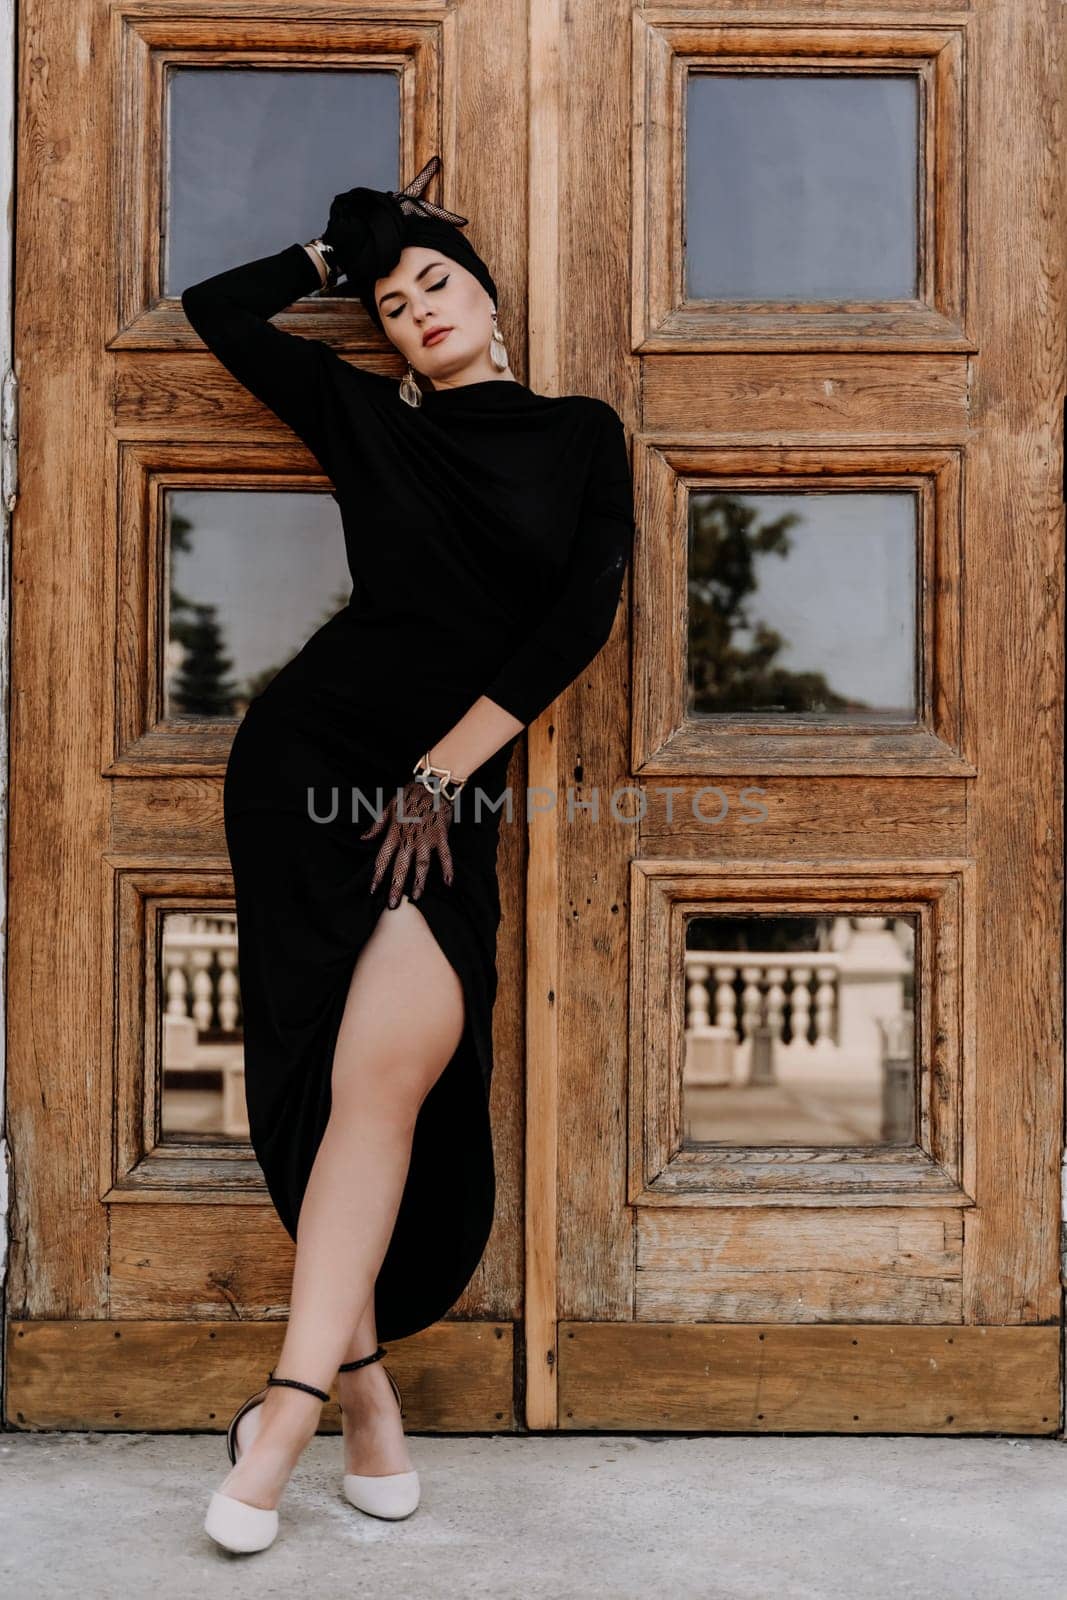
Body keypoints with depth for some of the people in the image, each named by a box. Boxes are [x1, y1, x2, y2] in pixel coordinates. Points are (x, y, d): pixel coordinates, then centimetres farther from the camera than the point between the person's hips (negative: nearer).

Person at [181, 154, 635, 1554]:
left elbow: (583, 618, 1)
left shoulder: (582, 431, 14)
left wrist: (446, 770, -5)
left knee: (393, 1066, -15)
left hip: (458, 780, 0)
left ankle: (295, 1400, -10)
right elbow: (216, 310, 21)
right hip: (320, 747, 0)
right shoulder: (365, 415, 14)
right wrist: (350, 247, 24)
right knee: (374, 1061, -11)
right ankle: (359, 1381, -1)